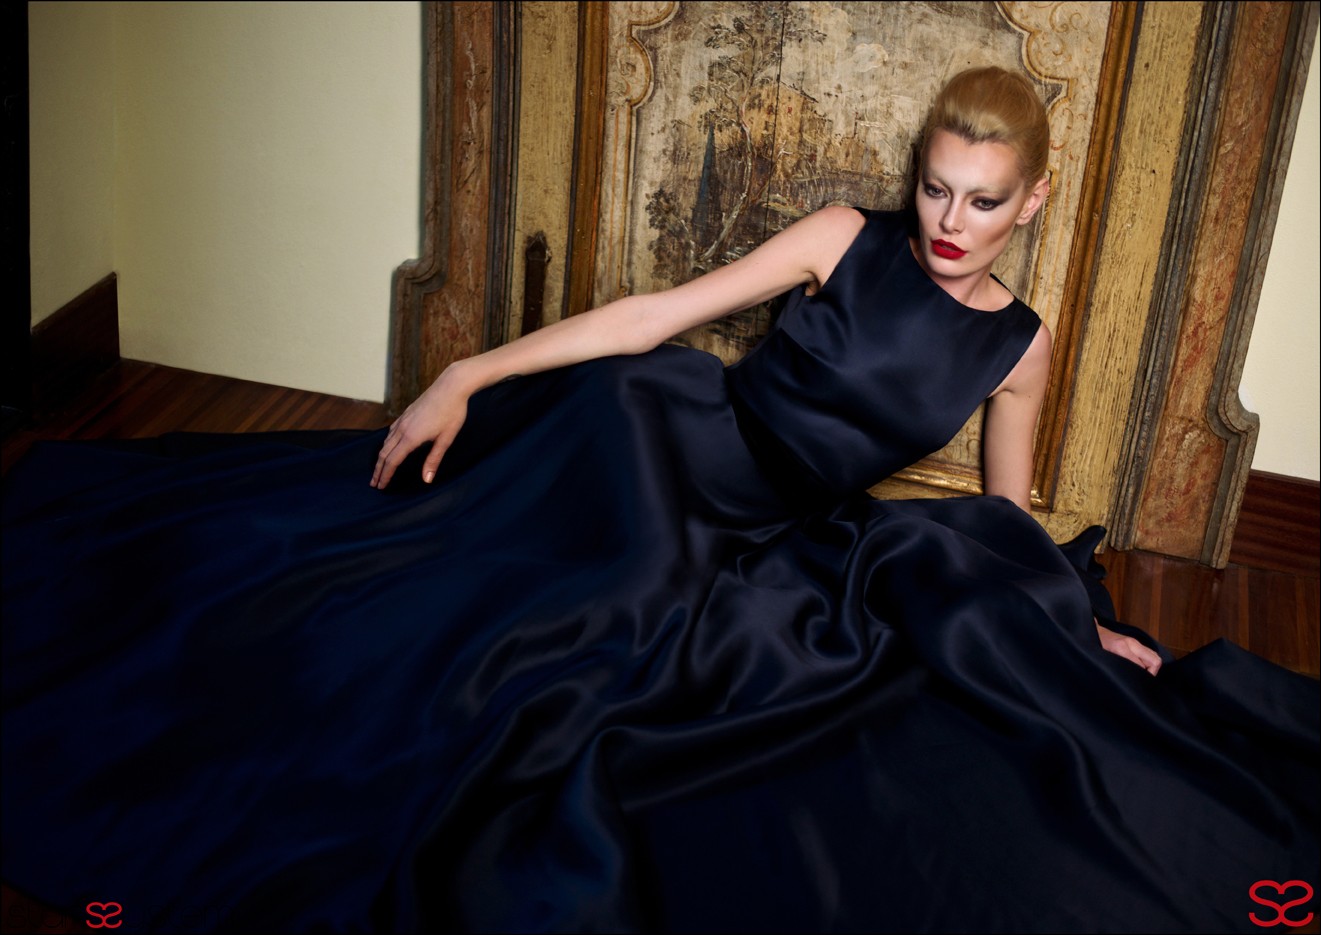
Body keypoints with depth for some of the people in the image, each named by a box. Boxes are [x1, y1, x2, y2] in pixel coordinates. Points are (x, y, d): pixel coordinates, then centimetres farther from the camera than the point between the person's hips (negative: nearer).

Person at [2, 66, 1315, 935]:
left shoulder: (1017, 346, 7)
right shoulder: (846, 241, -1)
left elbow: (1008, 525, 20)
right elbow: (658, 316, -6)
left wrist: (1078, 626, 4)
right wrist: (473, 373, -13)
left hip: (800, 551, 3)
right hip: (692, 453, -3)